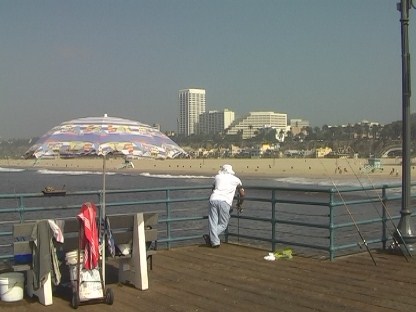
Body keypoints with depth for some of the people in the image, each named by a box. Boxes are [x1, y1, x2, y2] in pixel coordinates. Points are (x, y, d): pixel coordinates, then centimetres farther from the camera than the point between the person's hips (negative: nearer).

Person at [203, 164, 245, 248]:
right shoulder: (236, 179, 20)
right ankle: (210, 237, -11)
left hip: (213, 199, 2)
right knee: (223, 224, 6)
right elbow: (242, 194, 22)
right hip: (225, 202, -2)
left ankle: (215, 241, -2)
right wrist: (239, 205, 37)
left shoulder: (217, 177, 23)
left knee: (213, 222, 6)